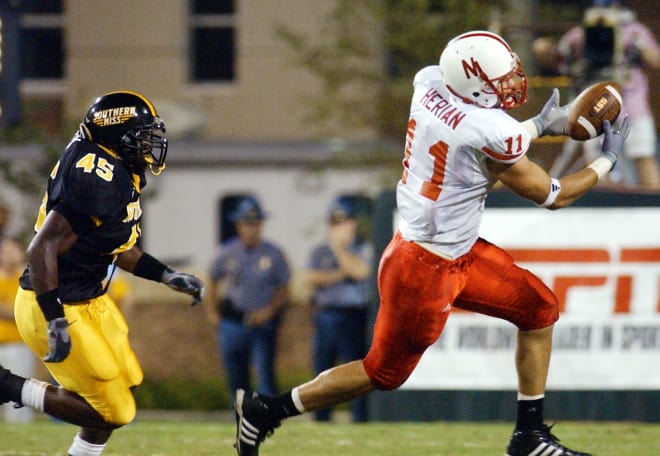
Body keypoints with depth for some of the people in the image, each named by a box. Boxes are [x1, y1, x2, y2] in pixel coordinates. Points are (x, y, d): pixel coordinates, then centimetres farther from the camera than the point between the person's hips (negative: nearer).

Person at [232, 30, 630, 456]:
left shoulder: (429, 83, -6)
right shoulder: (492, 134, -27)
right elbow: (551, 195, -12)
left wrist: (539, 125, 16)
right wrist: (606, 161, 2)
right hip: (424, 269, -9)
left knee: (539, 309, 13)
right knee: (385, 372, 11)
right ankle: (265, 410, 23)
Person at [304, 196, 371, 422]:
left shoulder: (364, 249, 6)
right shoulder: (319, 252, 16)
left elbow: (360, 270, -14)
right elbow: (310, 278, 0)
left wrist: (338, 246, -8)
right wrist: (341, 274, -7)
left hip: (353, 317, -4)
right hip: (324, 317, 4)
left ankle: (361, 423, -10)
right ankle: (320, 424, 9)